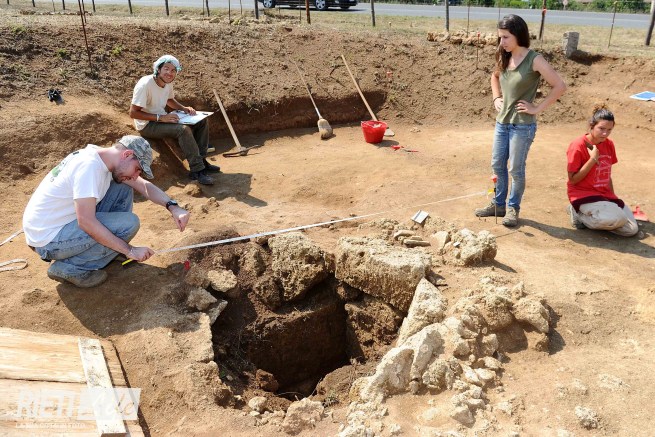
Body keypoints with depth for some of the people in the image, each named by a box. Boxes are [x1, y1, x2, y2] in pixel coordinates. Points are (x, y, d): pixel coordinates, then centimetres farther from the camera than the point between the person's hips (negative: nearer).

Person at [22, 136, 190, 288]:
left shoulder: (104, 157, 1)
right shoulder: (89, 165, -27)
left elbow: (144, 186, 5)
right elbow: (86, 222, -31)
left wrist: (173, 207, -11)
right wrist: (129, 250, -25)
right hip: (48, 239, -9)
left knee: (123, 188, 3)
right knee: (129, 223, -18)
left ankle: (110, 249, 11)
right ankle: (70, 268, -7)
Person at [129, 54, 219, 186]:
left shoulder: (168, 82, 1)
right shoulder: (145, 85, -23)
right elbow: (133, 113, -25)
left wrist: (184, 108, 2)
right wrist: (160, 117, -30)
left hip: (162, 119, 9)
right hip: (147, 125, -9)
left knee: (202, 121, 2)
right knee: (183, 129, -32)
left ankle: (201, 160, 5)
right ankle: (197, 170, -26)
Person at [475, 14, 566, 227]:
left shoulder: (534, 60, -14)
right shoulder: (505, 58, 5)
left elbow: (560, 86, -15)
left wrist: (537, 108, -15)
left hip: (523, 125, -6)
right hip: (502, 122, 7)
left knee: (516, 169, 2)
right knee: (497, 165, 12)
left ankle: (513, 208, 19)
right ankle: (498, 204, 27)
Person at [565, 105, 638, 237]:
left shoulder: (609, 144, 6)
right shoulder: (578, 146, -14)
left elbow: (607, 175, 15)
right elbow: (573, 180, -15)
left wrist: (612, 198, 12)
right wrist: (593, 159, -21)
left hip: (605, 195, 7)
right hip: (583, 195, -7)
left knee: (632, 229, -2)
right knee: (618, 219, -30)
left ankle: (587, 215, 7)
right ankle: (579, 214, -6)